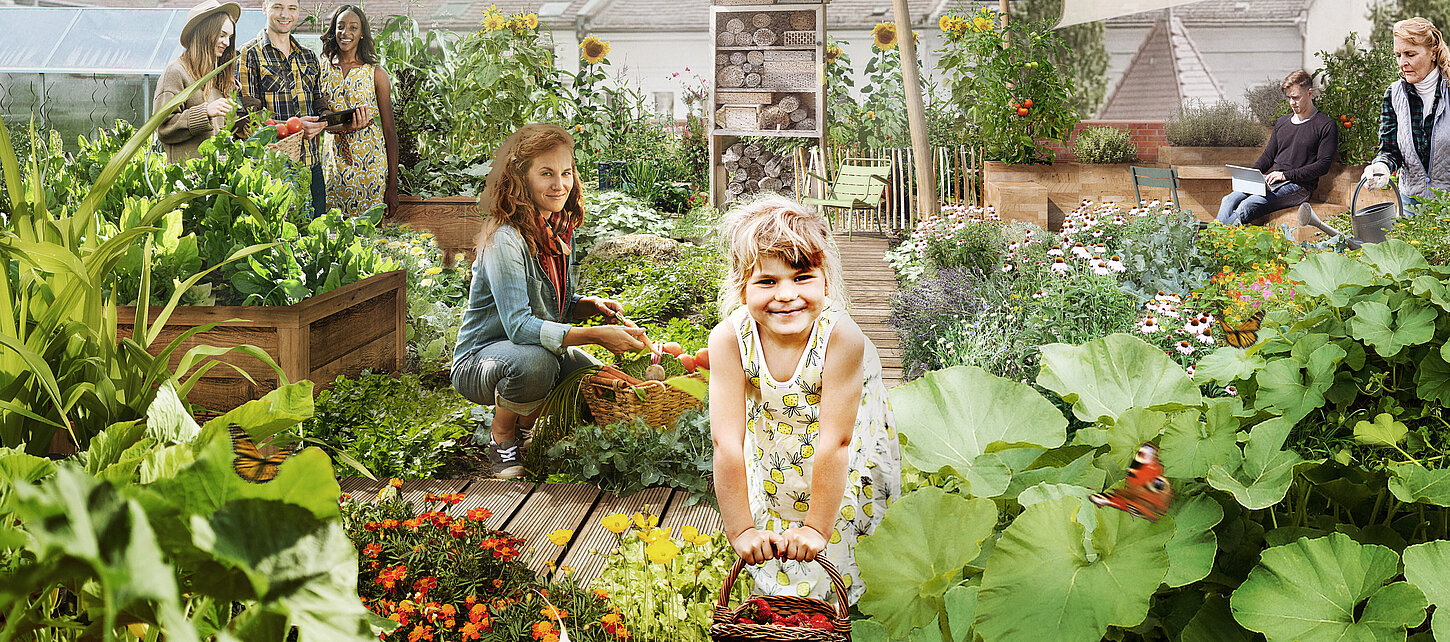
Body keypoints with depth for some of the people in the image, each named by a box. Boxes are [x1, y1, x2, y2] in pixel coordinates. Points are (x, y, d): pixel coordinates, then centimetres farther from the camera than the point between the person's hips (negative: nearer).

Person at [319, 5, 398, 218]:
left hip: (370, 162, -2)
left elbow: (389, 131, -1)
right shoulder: (321, 69, 7)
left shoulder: (376, 73, 0)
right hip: (333, 163, 2)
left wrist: (393, 185, -6)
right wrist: (344, 126, -17)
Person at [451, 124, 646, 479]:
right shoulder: (505, 240, -25)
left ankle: (527, 426, 15)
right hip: (478, 362, -8)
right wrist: (596, 335, -39)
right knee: (535, 361, -38)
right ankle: (502, 440, -9)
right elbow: (519, 326, -33)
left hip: (542, 349, 8)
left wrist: (591, 304, -10)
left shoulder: (559, 230, 1)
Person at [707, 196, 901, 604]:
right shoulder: (729, 340, -32)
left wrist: (817, 528, -29)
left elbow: (835, 441, -33)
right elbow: (726, 441, -30)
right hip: (771, 442, 2)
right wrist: (741, 531, -28)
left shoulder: (841, 337, -38)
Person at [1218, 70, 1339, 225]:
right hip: (1271, 181, 7)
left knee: (1248, 205, -31)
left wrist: (1286, 175, -14)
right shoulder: (1282, 122, 22)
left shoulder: (1326, 125, 0)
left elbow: (1323, 165, -7)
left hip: (1299, 186, -6)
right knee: (1229, 201, -20)